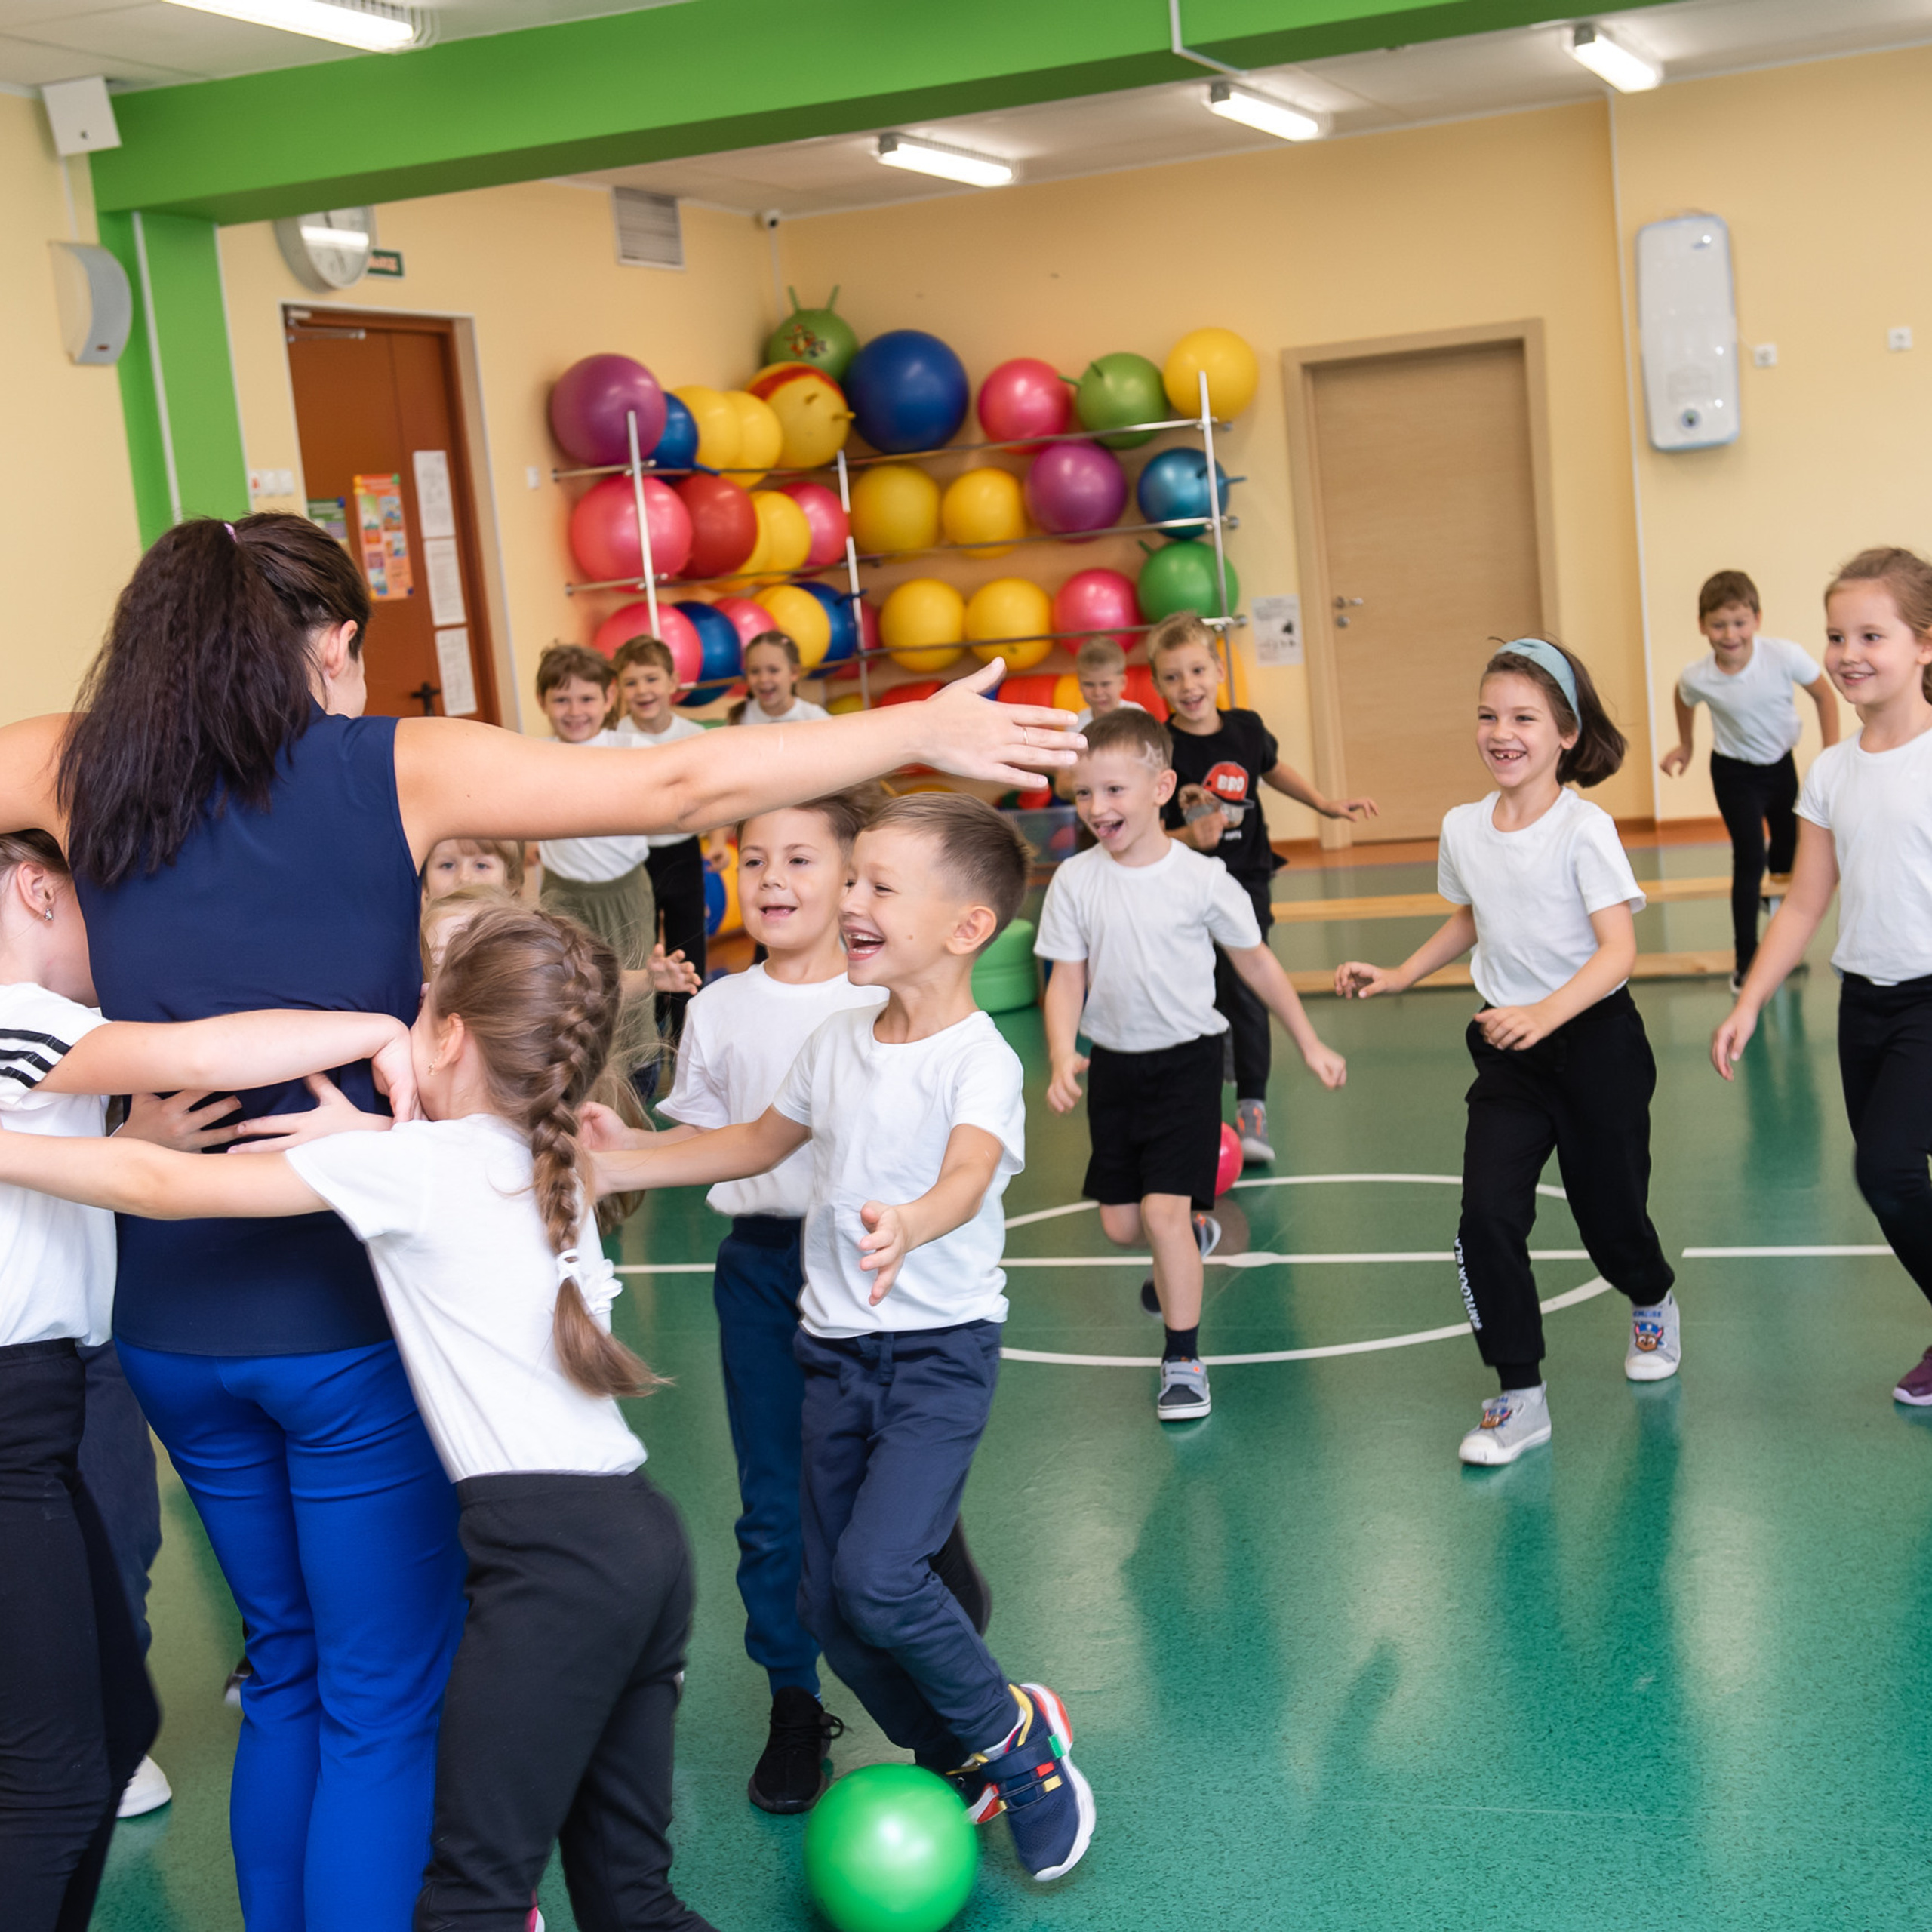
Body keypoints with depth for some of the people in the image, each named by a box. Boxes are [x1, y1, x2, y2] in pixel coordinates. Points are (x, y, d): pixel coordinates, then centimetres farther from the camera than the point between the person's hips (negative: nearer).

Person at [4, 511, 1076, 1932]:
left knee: (286, 1668, 23)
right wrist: (924, 733, -3)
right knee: (387, 1699, 8)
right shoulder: (397, 769, -8)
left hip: (172, 1319, 5)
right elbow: (683, 789, -10)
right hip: (347, 1304, -5)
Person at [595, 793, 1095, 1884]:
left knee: (878, 1575, -21)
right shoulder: (840, 1039, 4)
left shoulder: (977, 1057, -16)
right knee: (827, 1600, 7)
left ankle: (1014, 1739, 7)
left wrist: (908, 1225, -58)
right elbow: (760, 1142, 19)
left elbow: (969, 1171, -36)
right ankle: (954, 1766, 31)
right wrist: (610, 1168, 13)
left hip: (942, 1350, -7)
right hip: (837, 1345, 7)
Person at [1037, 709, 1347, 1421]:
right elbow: (1066, 979, -4)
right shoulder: (1075, 881, -7)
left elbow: (1256, 962, 1)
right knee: (1120, 1223, 11)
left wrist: (1310, 1044, 7)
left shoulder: (1201, 879, -12)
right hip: (1114, 1063, 4)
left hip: (1186, 1060, -4)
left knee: (1162, 1208, -14)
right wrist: (1062, 1060, -21)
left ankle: (1183, 1359, 1)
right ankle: (1195, 1232, 46)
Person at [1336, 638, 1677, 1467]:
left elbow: (1618, 947, -23)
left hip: (1596, 1039, -4)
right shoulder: (1462, 828, 0)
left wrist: (1546, 1013, -37)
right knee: (1487, 1216, -12)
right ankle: (1520, 1397, -2)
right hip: (1508, 1052, 4)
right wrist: (1399, 974, 14)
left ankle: (1654, 1304, 46)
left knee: (1609, 1211, 10)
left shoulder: (1584, 828, -17)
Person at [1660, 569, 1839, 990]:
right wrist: (1685, 746, 13)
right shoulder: (1696, 678, -26)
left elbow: (1823, 695, -10)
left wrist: (1832, 756, -11)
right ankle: (1746, 958, -5)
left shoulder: (1786, 656, -28)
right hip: (1735, 771, -2)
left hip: (1780, 762, 2)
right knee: (1749, 859, -12)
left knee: (1790, 842, 17)